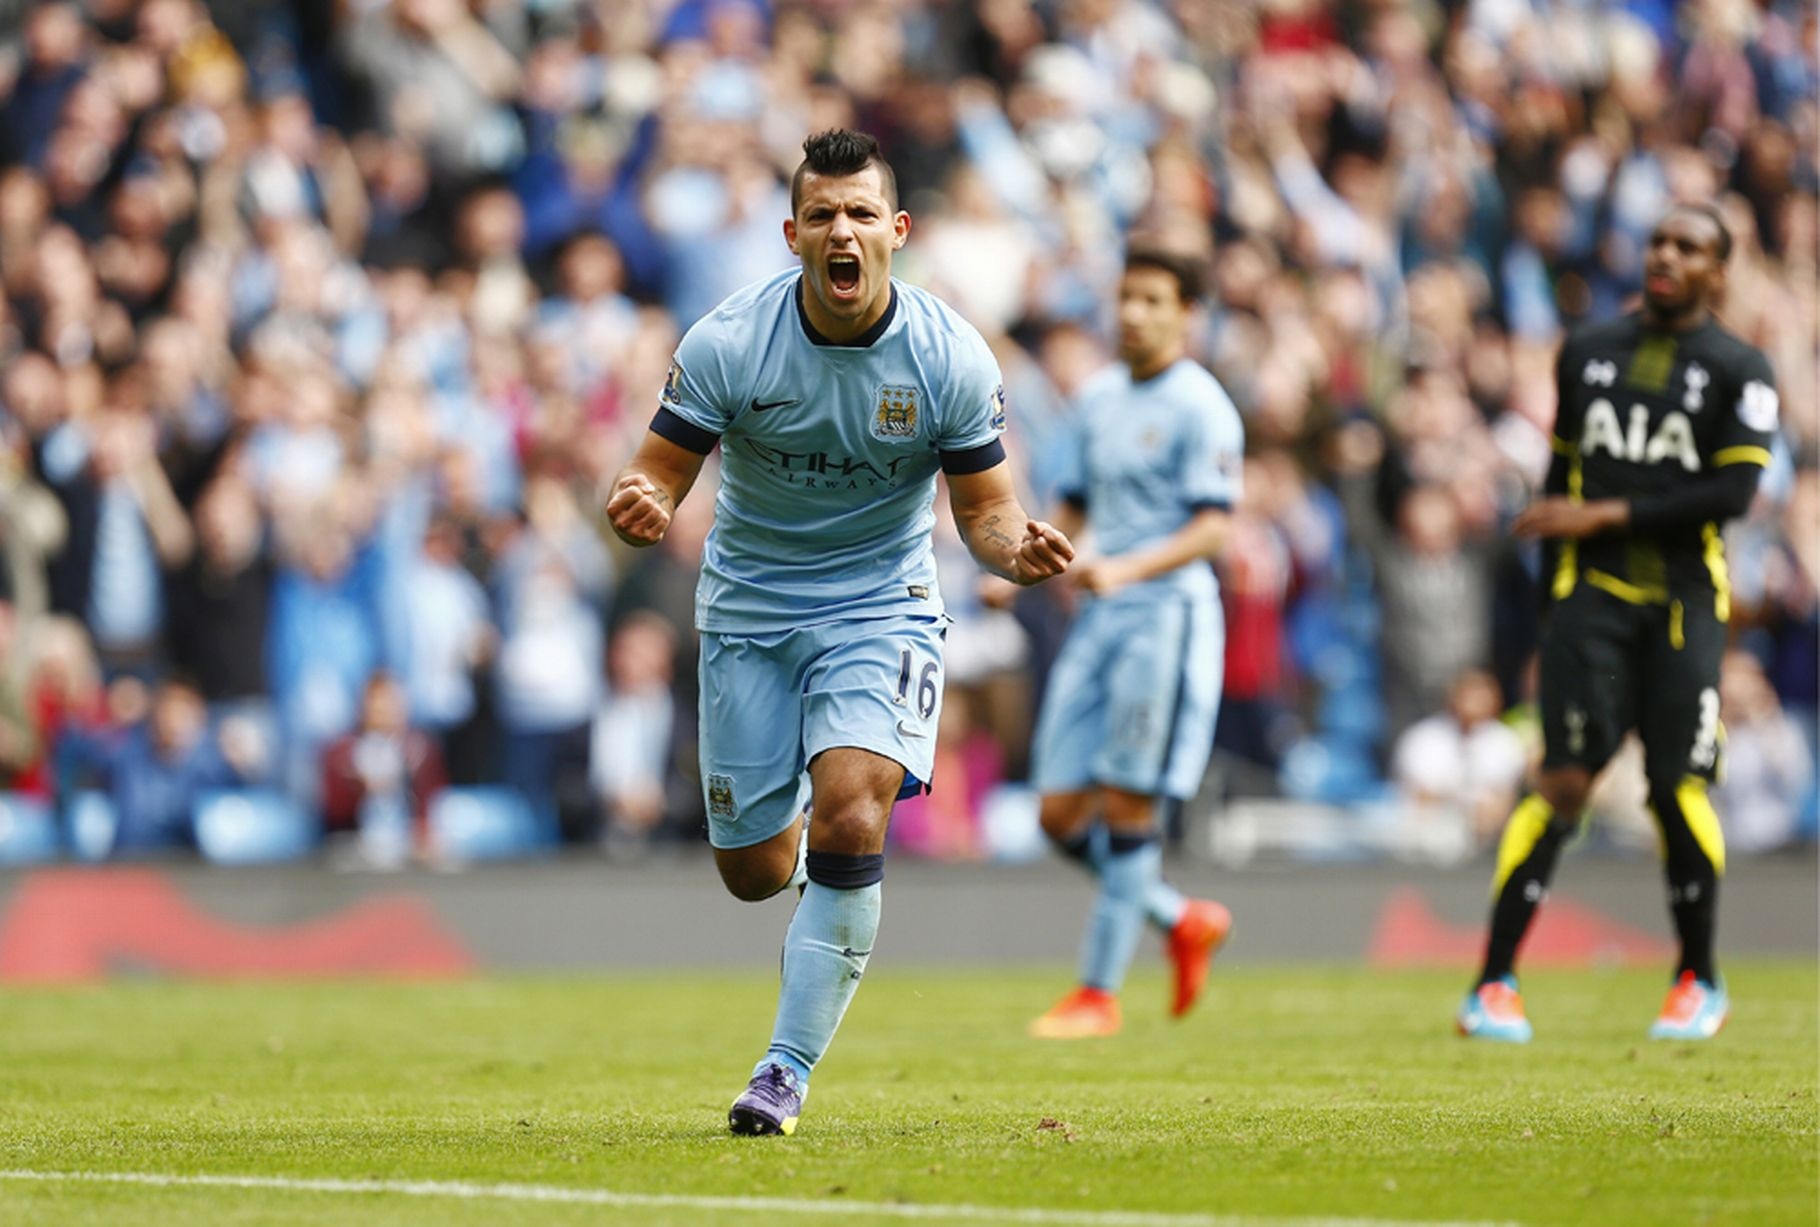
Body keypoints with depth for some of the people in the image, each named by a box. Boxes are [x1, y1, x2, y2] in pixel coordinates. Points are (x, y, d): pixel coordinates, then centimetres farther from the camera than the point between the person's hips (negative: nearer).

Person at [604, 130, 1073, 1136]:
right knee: (752, 870, 4)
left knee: (849, 815, -24)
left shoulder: (953, 357, -14)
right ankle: (814, 893, 45)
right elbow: (662, 469, -10)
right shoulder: (728, 343, -16)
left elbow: (982, 505, -4)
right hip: (748, 603, 1)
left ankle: (787, 1070, -15)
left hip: (881, 605, -1)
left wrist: (1016, 548, -27)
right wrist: (638, 505, -34)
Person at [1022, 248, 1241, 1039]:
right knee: (1061, 813, 3)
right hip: (1100, 617, 8)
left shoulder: (1201, 407, -8)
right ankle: (1185, 923, 22)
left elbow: (1211, 529, -15)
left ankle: (1099, 993, 0)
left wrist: (1127, 569, -28)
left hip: (1169, 611, -8)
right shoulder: (1099, 398, 15)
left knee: (1127, 809, -6)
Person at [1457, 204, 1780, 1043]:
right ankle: (1493, 984, -10)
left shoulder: (1738, 372, 1)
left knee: (1678, 791, -4)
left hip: (1683, 603, -1)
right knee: (1565, 782, -10)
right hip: (1591, 593, 1)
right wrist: (1554, 595, 16)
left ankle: (1699, 981, 16)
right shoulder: (1589, 354, 13)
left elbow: (1732, 492, -10)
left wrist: (1607, 516, -13)